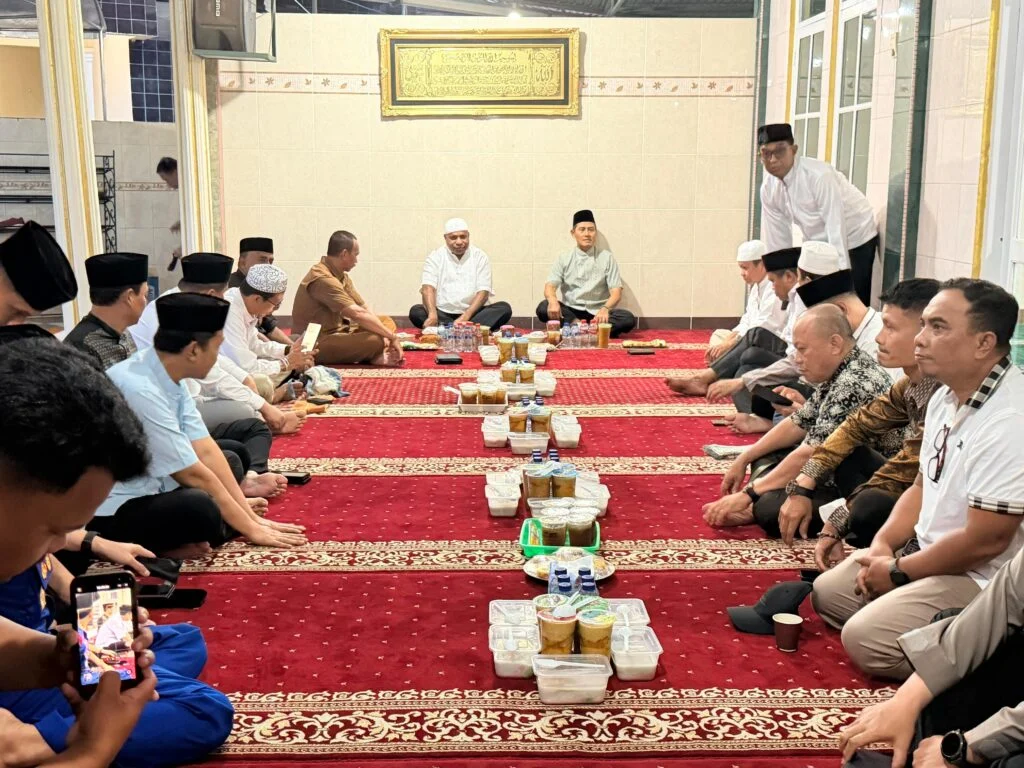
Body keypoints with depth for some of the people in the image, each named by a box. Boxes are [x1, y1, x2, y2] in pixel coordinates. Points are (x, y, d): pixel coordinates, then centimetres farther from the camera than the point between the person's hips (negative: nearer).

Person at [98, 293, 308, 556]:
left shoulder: (169, 377, -1)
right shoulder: (140, 390, -26)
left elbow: (206, 451, 1)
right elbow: (192, 474, -21)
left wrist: (252, 517, -2)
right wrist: (250, 529, -13)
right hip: (111, 511, -10)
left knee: (231, 468, 16)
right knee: (200, 509, -34)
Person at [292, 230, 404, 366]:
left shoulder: (342, 276, 9)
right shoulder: (322, 279, -23)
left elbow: (364, 308, 8)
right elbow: (358, 314, -29)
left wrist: (385, 335, -7)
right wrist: (392, 337, -23)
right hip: (316, 345, -11)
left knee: (386, 322, 10)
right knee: (375, 341, -31)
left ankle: (379, 355, -16)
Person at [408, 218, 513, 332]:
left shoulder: (480, 257, 5)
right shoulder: (435, 256, 5)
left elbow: (483, 292, -4)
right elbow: (428, 288, -9)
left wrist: (465, 317, -20)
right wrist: (432, 315, -30)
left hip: (473, 313, 1)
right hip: (442, 314, 0)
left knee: (504, 308, -24)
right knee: (416, 312, -27)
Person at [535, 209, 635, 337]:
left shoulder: (607, 258, 5)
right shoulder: (564, 259, 7)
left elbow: (616, 292, -2)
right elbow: (549, 287, -5)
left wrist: (605, 309, -25)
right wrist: (553, 301, -31)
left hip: (597, 313, 0)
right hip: (571, 311, 0)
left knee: (628, 319, -29)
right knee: (543, 308, -29)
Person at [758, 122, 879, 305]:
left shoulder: (819, 175, -28)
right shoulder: (768, 188, -8)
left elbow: (837, 229, -30)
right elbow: (777, 239, -1)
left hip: (855, 241, -6)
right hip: (820, 246, 6)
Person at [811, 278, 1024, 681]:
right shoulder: (947, 395, 3)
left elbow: (985, 540, -27)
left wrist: (898, 571, -14)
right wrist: (883, 543, -1)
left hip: (980, 577, -10)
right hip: (927, 550, 10)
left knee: (865, 637, -21)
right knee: (828, 591, 14)